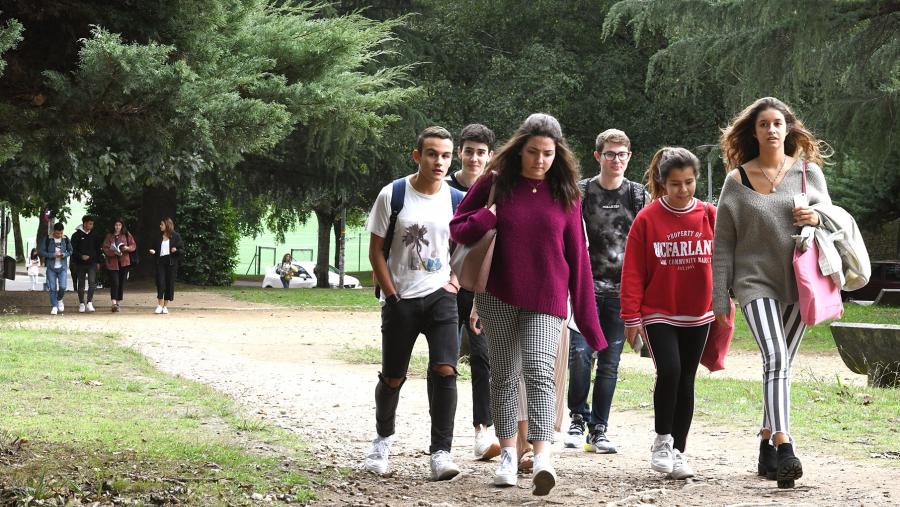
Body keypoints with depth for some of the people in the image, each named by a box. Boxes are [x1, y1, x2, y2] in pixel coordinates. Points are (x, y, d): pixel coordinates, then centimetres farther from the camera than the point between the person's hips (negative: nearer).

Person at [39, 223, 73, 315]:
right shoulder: (48, 240, -5)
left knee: (62, 287, -9)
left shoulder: (66, 239, 2)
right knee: (52, 288, -3)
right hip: (51, 267, -1)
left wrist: (65, 254, -10)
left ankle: (59, 300, 20)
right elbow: (42, 252, -3)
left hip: (62, 267, 1)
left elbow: (70, 251, 12)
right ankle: (54, 307, 7)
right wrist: (53, 255, -17)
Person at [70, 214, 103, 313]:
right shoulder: (77, 235, -1)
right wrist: (81, 256, -18)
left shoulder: (95, 235, 8)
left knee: (92, 282, -14)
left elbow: (98, 249, 15)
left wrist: (98, 262, 11)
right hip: (80, 264, -1)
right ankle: (81, 304, 14)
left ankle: (89, 303, -15)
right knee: (81, 284, 6)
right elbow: (73, 249, -3)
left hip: (92, 263, 1)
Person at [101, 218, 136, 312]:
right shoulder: (109, 236, 3)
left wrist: (127, 248, -14)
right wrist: (114, 252, -19)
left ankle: (118, 303, 18)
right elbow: (105, 248, -2)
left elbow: (134, 245, 7)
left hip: (124, 262, 2)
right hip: (112, 262, -2)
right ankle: (114, 304, -21)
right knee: (114, 282, -13)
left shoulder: (127, 235, 7)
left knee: (121, 283, 7)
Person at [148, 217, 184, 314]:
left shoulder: (175, 236, 1)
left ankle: (165, 306, 11)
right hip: (160, 261, 2)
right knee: (160, 282, -9)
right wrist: (153, 252, 0)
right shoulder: (159, 237, 12)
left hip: (171, 262, -2)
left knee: (169, 283, 2)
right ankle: (160, 305, -8)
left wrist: (176, 250, -18)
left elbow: (182, 249, 2)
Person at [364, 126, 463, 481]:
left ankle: (441, 452, -10)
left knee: (444, 370, -15)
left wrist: (456, 279, 1)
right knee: (392, 377, 9)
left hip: (440, 296, 1)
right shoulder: (393, 195, -6)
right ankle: (383, 438, 35)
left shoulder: (456, 200, 0)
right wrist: (392, 296, -6)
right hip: (401, 300, -1)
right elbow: (376, 252, -2)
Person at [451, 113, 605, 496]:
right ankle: (508, 454, 17)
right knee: (504, 374, 8)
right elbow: (458, 229, 6)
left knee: (539, 370, -16)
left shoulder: (565, 193, 3)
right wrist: (488, 217, -16)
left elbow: (577, 257, 5)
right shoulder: (495, 182, 1)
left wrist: (587, 319, 3)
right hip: (498, 296, 1)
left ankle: (542, 458, -28)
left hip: (545, 300, -1)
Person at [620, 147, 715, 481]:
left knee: (685, 382, 8)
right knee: (668, 371, -19)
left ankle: (679, 453, 17)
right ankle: (662, 441, 0)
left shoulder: (710, 216, 0)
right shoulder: (647, 219, -7)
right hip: (658, 313, -3)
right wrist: (631, 316, -7)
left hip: (697, 315, 3)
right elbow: (633, 271, -5)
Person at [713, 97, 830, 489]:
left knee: (781, 365, 8)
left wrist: (817, 218, -10)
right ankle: (784, 449, -28)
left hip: (799, 282, 3)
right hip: (756, 281, -3)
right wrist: (720, 299, 1)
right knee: (775, 359, -20)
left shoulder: (809, 172, 8)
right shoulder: (738, 181, 3)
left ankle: (767, 446, 21)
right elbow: (723, 243, 4)